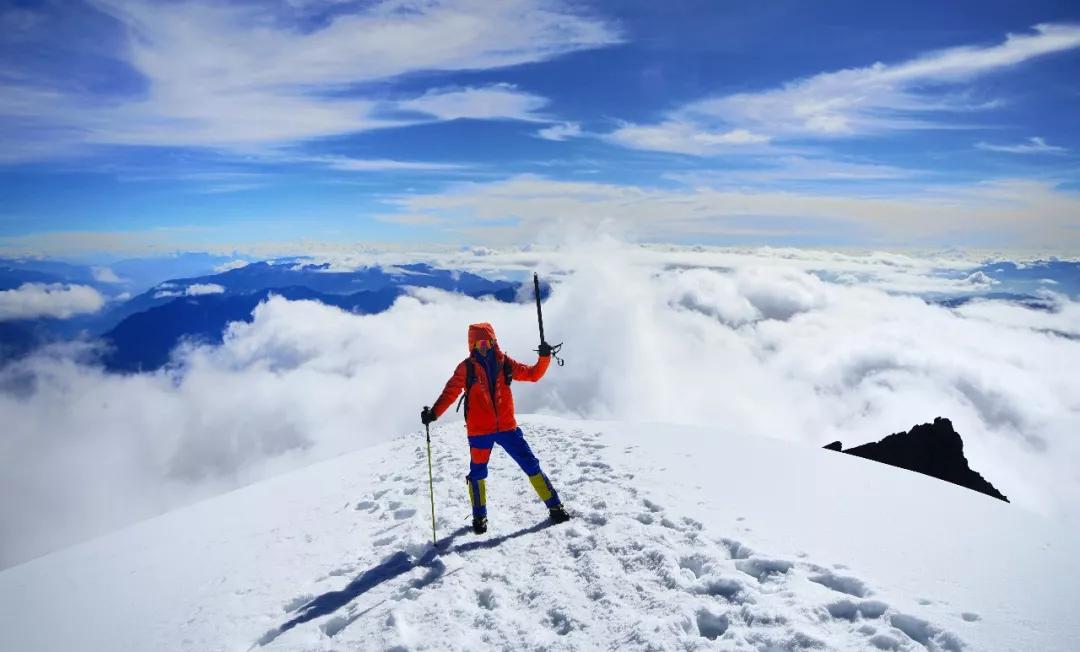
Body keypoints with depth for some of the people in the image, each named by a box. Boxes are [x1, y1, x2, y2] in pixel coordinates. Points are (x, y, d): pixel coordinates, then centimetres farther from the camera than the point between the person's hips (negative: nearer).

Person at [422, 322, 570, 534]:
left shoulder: (505, 363, 3)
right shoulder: (467, 368, -3)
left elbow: (533, 374, 9)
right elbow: (450, 392, -7)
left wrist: (544, 357, -7)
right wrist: (434, 412, -20)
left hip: (507, 427, 2)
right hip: (479, 430, -1)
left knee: (531, 464, 2)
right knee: (478, 473, 10)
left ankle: (555, 506, 12)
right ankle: (479, 517, 30)